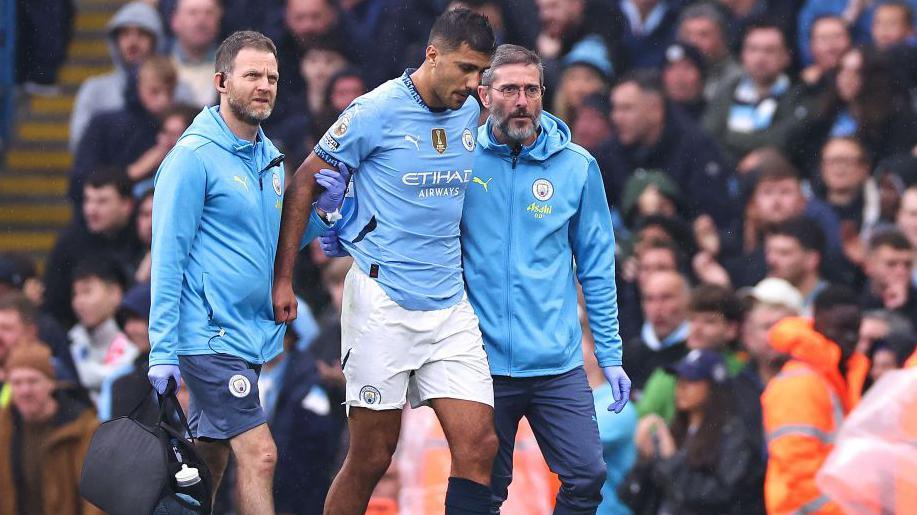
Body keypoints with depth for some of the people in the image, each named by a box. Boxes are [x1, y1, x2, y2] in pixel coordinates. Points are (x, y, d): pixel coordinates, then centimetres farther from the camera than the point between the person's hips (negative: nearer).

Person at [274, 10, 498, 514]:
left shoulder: (469, 113, 8)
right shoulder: (376, 111, -9)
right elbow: (304, 183, -1)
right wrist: (282, 279, -2)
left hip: (450, 305, 5)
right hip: (383, 299, -5)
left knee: (478, 447, -7)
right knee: (371, 459, -1)